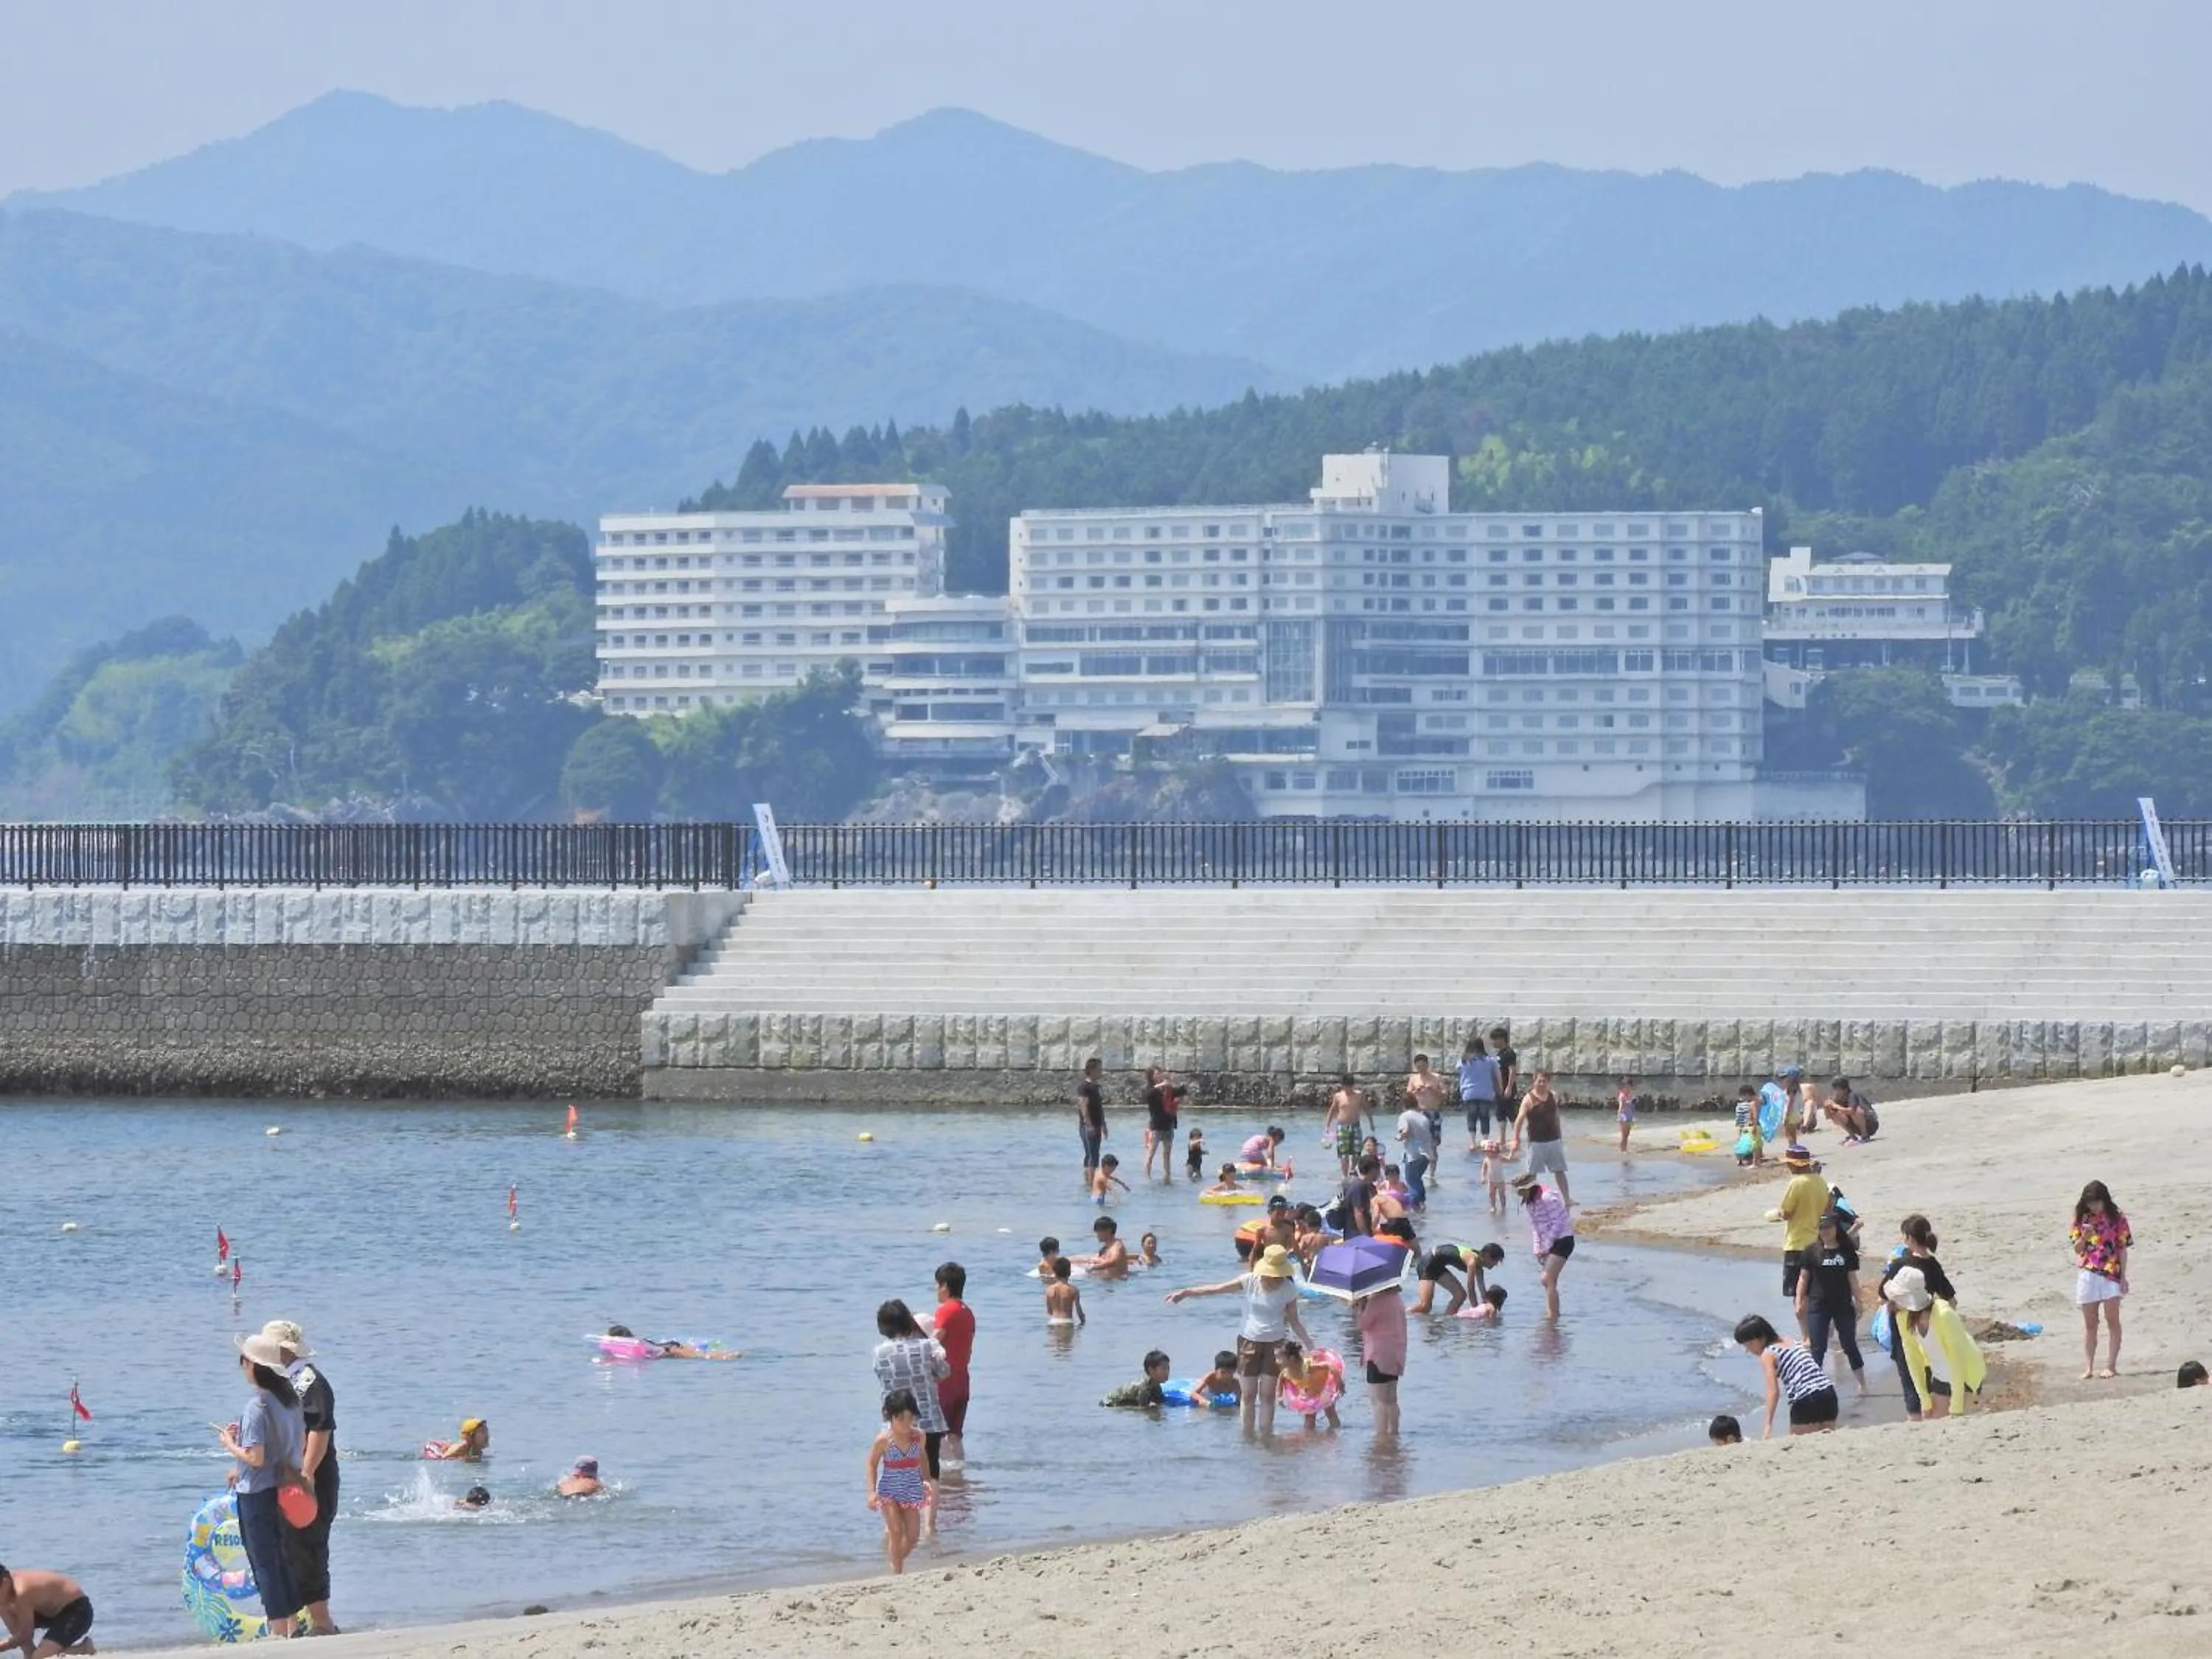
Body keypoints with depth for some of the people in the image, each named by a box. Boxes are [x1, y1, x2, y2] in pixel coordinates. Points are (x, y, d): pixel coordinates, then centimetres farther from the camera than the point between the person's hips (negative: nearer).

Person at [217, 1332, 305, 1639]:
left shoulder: (257, 1406, -20)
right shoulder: (290, 1398, 4)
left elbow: (256, 1458, -24)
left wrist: (230, 1444, -5)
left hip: (257, 1495, -8)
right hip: (285, 1488, 8)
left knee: (264, 1564, -1)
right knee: (283, 1560, 17)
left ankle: (278, 1632, -1)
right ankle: (293, 1627, 21)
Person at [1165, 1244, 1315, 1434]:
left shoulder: (1288, 1290, -8)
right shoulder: (1249, 1282, -9)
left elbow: (1294, 1321, 2)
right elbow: (1215, 1289, -7)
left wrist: (1308, 1344, -6)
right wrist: (1185, 1292, -9)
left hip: (1274, 1343, -1)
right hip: (1249, 1341, 1)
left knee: (1267, 1394, -1)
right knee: (1249, 1393, 5)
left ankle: (1265, 1435, 6)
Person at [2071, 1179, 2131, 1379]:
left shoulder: (2117, 1219, -1)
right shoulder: (2082, 1220, 6)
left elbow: (2122, 1249, 0)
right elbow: (2077, 1249, 7)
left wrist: (2123, 1276, -4)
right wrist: (2084, 1237, -14)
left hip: (2111, 1273, -2)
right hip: (2087, 1274, 2)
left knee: (2112, 1320, -3)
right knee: (2089, 1324, 6)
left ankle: (2111, 1365, -1)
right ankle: (2088, 1368, 7)